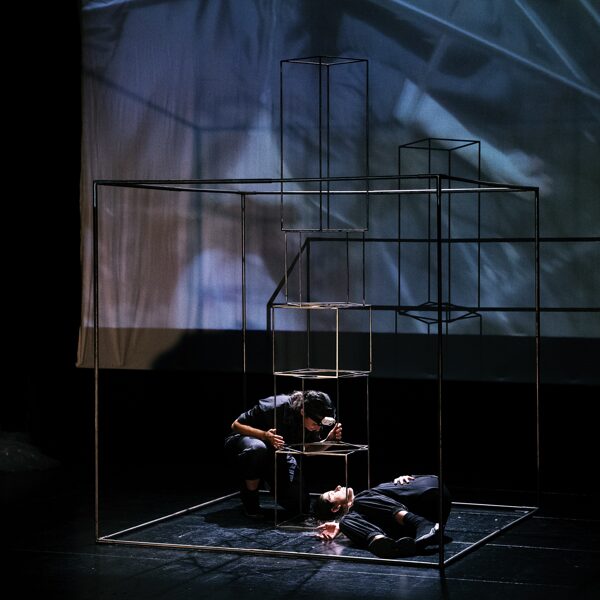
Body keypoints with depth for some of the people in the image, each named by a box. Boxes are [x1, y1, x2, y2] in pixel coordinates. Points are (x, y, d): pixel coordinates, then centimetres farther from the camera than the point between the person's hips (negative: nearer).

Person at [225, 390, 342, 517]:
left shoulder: (316, 420, -19)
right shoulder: (275, 406, -35)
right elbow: (236, 425, -25)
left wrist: (329, 439, -28)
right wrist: (264, 435, -42)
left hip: (279, 453, 4)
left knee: (301, 505, -11)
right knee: (257, 449, -44)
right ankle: (250, 500, -17)